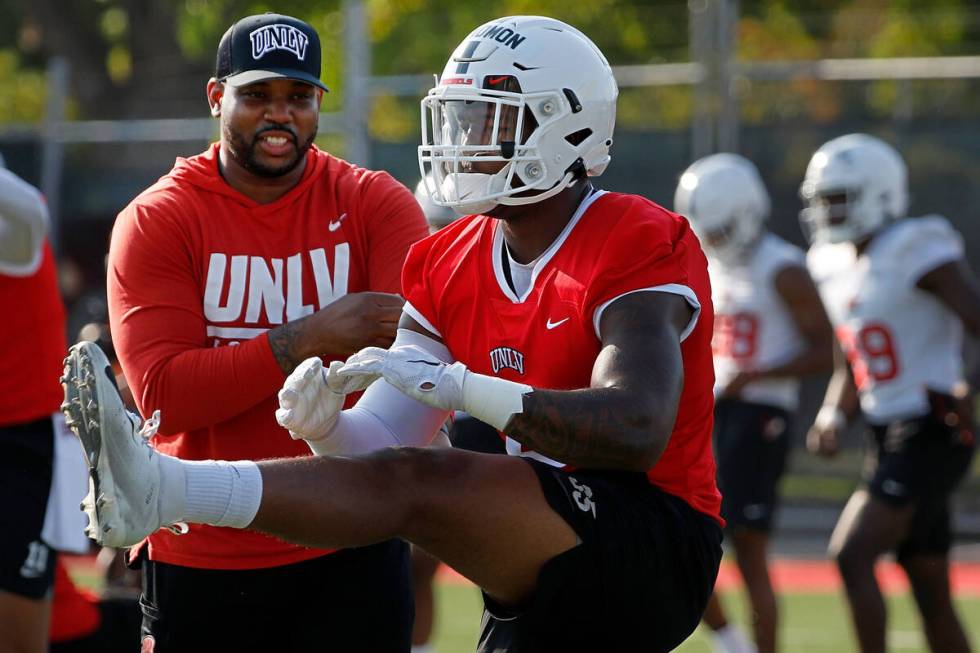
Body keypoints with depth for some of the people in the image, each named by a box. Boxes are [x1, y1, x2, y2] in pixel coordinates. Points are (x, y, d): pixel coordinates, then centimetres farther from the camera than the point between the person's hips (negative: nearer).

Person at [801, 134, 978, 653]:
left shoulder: (917, 254, -13)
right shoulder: (838, 265, 12)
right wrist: (833, 417, 6)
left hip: (932, 435, -9)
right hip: (888, 437, 9)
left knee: (852, 555, -18)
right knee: (932, 597, 10)